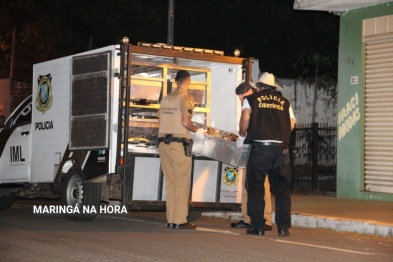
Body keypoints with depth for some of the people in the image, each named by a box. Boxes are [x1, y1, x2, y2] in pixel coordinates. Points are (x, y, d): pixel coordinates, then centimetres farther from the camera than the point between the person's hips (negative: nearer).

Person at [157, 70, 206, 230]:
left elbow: (160, 121, 12)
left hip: (163, 143, 6)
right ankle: (180, 220, -1)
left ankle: (171, 219, 12)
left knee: (170, 182, 11)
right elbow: (185, 122, -16)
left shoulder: (165, 99, 11)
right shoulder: (186, 99, -8)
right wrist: (197, 131, 1)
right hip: (179, 143, -6)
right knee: (182, 183, 0)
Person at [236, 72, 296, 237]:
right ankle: (283, 227, 5)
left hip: (260, 148, -2)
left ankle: (257, 226, 7)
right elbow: (292, 124, 9)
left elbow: (245, 119, -4)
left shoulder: (251, 99, 10)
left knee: (255, 188, 8)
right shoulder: (284, 102, 17)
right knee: (282, 189, 9)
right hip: (281, 148, 2)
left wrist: (241, 138, 10)